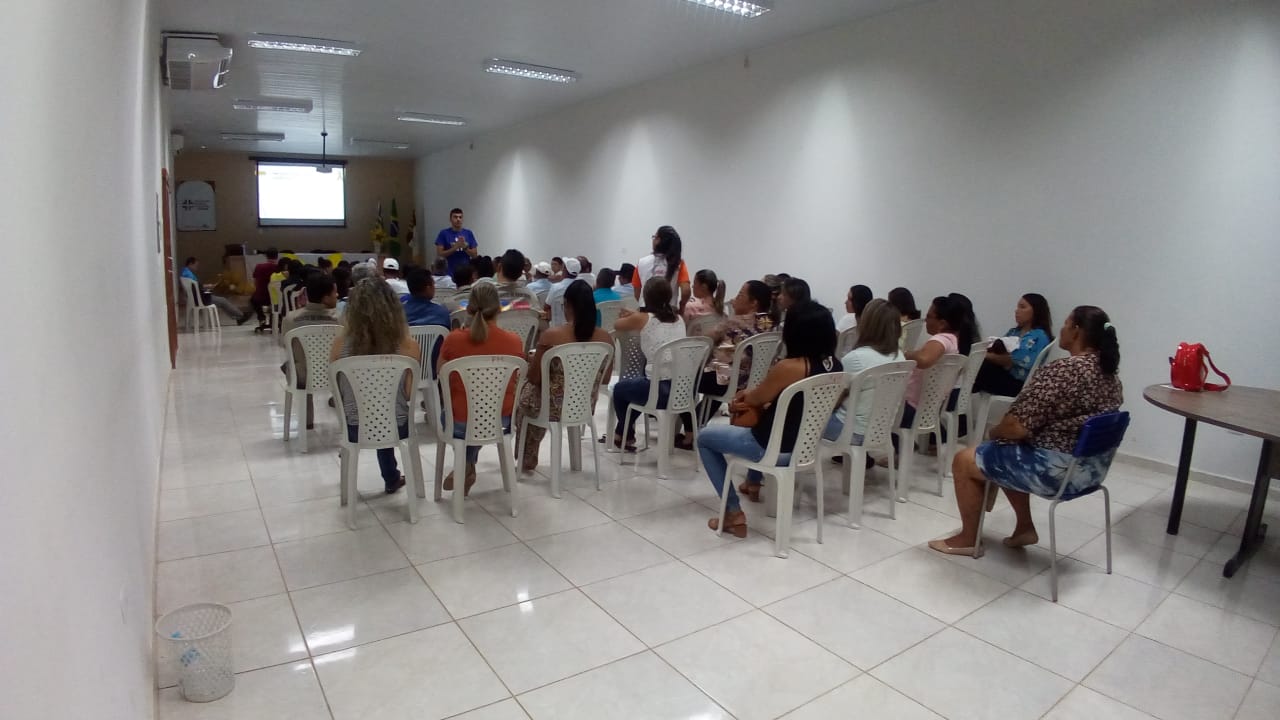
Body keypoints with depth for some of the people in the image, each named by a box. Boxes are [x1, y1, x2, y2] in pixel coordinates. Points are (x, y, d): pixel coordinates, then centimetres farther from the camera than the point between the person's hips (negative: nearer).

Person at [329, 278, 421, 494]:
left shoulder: (341, 342, -12)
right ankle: (391, 478, 50)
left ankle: (391, 477, 51)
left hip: (354, 429, 1)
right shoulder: (407, 345, -16)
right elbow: (410, 394, -6)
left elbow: (336, 390, 1)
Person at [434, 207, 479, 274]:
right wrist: (455, 247, -15)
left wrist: (465, 247, -12)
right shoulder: (444, 233, 0)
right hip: (450, 274, -3)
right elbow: (439, 254, -6)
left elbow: (474, 255, 6)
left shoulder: (469, 233, 7)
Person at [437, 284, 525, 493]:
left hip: (461, 423, -1)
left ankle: (466, 468, 37)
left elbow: (440, 374, 3)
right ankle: (466, 468, 36)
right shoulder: (514, 341, -12)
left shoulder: (453, 339, -16)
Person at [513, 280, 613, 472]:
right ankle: (529, 459, 47)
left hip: (555, 407, -4)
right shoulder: (606, 338, -9)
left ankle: (527, 460, 46)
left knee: (525, 391, 32)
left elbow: (534, 378, -11)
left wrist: (531, 363, 11)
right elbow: (605, 379, 4)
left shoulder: (551, 335, -21)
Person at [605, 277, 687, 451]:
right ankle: (621, 434, 48)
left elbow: (617, 325, 15)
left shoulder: (642, 318, -5)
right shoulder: (678, 319, 10)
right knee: (636, 385, 35)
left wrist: (630, 317, 33)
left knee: (620, 388, 26)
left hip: (659, 391, -6)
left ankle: (627, 438, 40)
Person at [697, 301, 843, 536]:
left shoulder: (789, 367, -29)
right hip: (807, 444, 8)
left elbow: (755, 399, -10)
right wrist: (759, 393, 13)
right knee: (763, 417, 38)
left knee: (705, 438, 12)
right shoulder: (835, 366, -5)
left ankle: (733, 513, 7)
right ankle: (753, 483, 50)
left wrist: (746, 394, 13)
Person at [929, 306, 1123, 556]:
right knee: (1007, 456, 29)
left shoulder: (1061, 371, -24)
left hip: (1057, 469, -9)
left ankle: (967, 538, 17)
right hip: (1092, 468, 9)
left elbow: (1018, 427, -24)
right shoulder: (1109, 373, 5)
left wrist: (993, 433, -2)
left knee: (964, 460, 5)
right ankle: (1025, 528, 30)